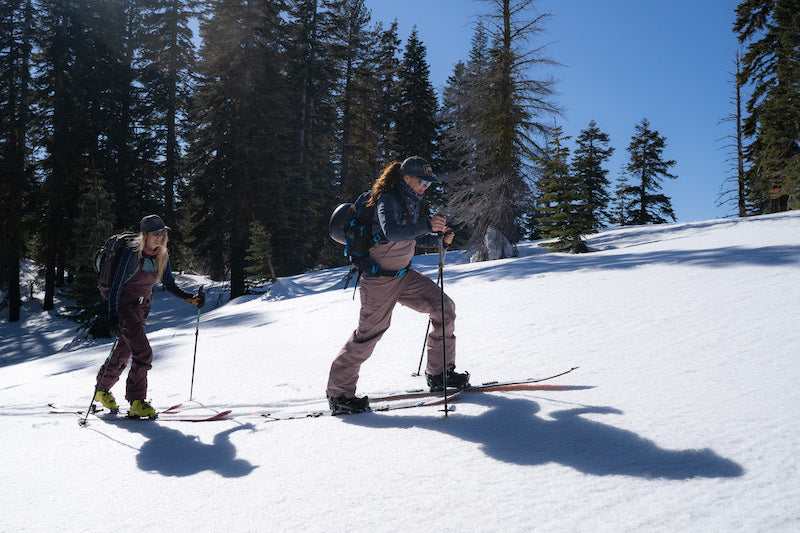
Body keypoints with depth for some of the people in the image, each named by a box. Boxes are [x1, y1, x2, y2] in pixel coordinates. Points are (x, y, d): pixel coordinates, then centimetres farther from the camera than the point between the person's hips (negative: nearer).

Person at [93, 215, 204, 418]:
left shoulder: (162, 256, 3)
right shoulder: (132, 253, -17)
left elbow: (170, 285, 11)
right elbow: (117, 285, -17)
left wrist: (190, 298, -2)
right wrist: (113, 315, -25)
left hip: (142, 308, 7)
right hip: (124, 306, -7)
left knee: (124, 352, 16)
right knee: (143, 352, -18)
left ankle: (102, 390, 36)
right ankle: (136, 401, -11)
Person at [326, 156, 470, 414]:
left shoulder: (410, 202, 11)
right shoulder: (388, 199, -17)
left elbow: (415, 239, 20)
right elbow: (391, 232, -36)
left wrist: (439, 238, 4)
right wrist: (427, 225, -42)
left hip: (403, 275, 9)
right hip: (379, 278, -9)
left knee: (444, 308, 0)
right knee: (368, 333, -5)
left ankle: (439, 373, 10)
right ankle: (339, 393, 10)